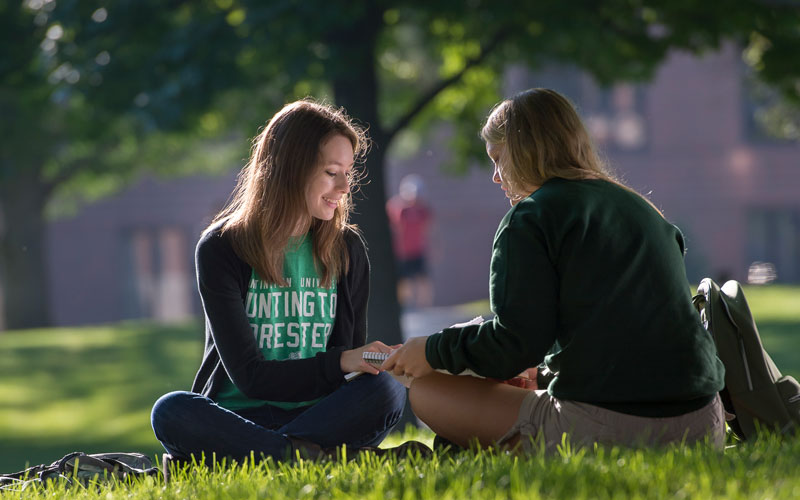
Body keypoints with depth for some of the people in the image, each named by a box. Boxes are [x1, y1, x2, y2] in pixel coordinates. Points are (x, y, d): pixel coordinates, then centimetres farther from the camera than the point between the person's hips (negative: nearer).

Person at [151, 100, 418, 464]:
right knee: (171, 412, -34)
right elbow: (249, 375, -9)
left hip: (320, 413, 2)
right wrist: (340, 362, -21)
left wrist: (375, 362, -13)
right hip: (239, 415, -2)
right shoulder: (221, 249, -2)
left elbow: (353, 360, 12)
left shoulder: (347, 250, 10)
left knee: (388, 391, -29)